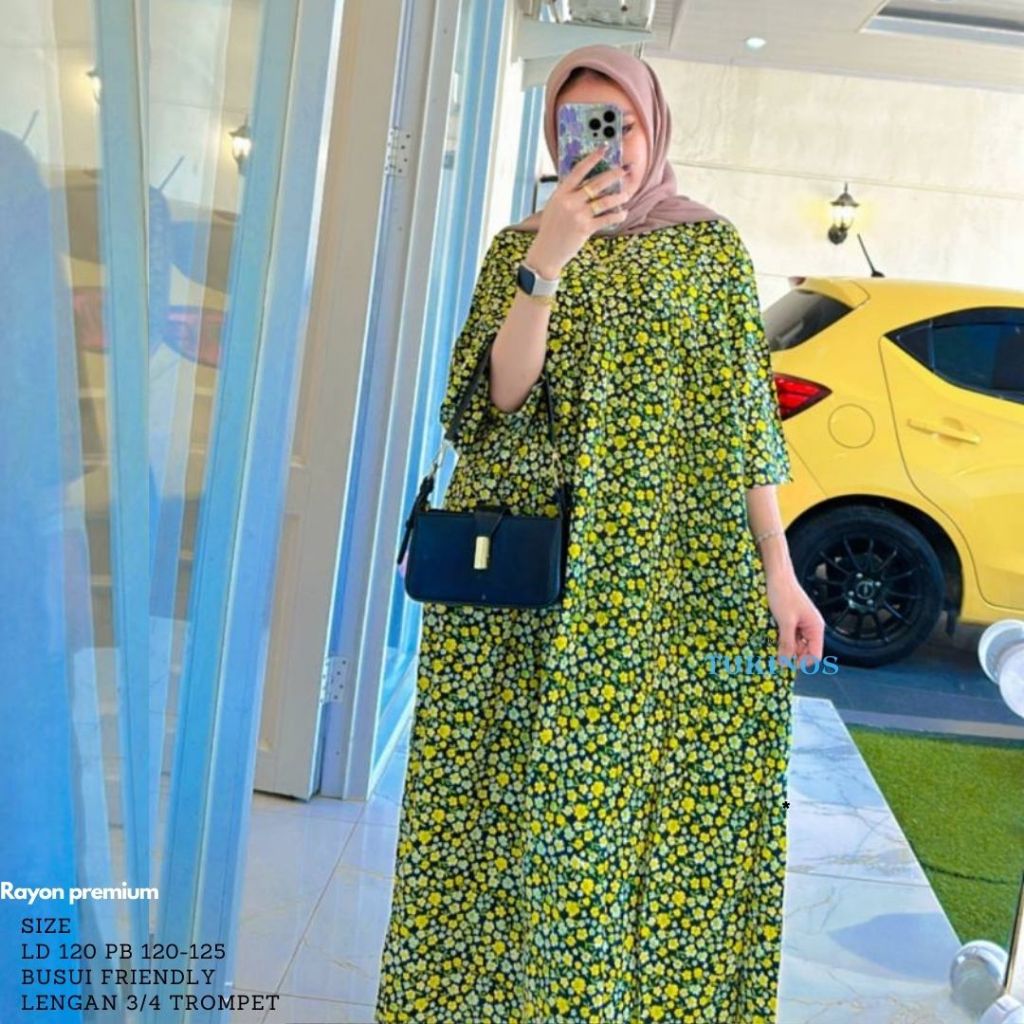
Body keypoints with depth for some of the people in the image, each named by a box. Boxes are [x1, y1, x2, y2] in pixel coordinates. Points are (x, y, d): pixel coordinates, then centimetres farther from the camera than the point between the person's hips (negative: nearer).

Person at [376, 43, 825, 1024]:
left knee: (654, 807, 1)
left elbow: (743, 416, 3)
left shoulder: (711, 246, 8)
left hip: (667, 574, 0)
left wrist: (779, 571, -5)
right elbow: (500, 396, -5)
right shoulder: (518, 246, 9)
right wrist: (548, 261, -18)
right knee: (512, 805, 4)